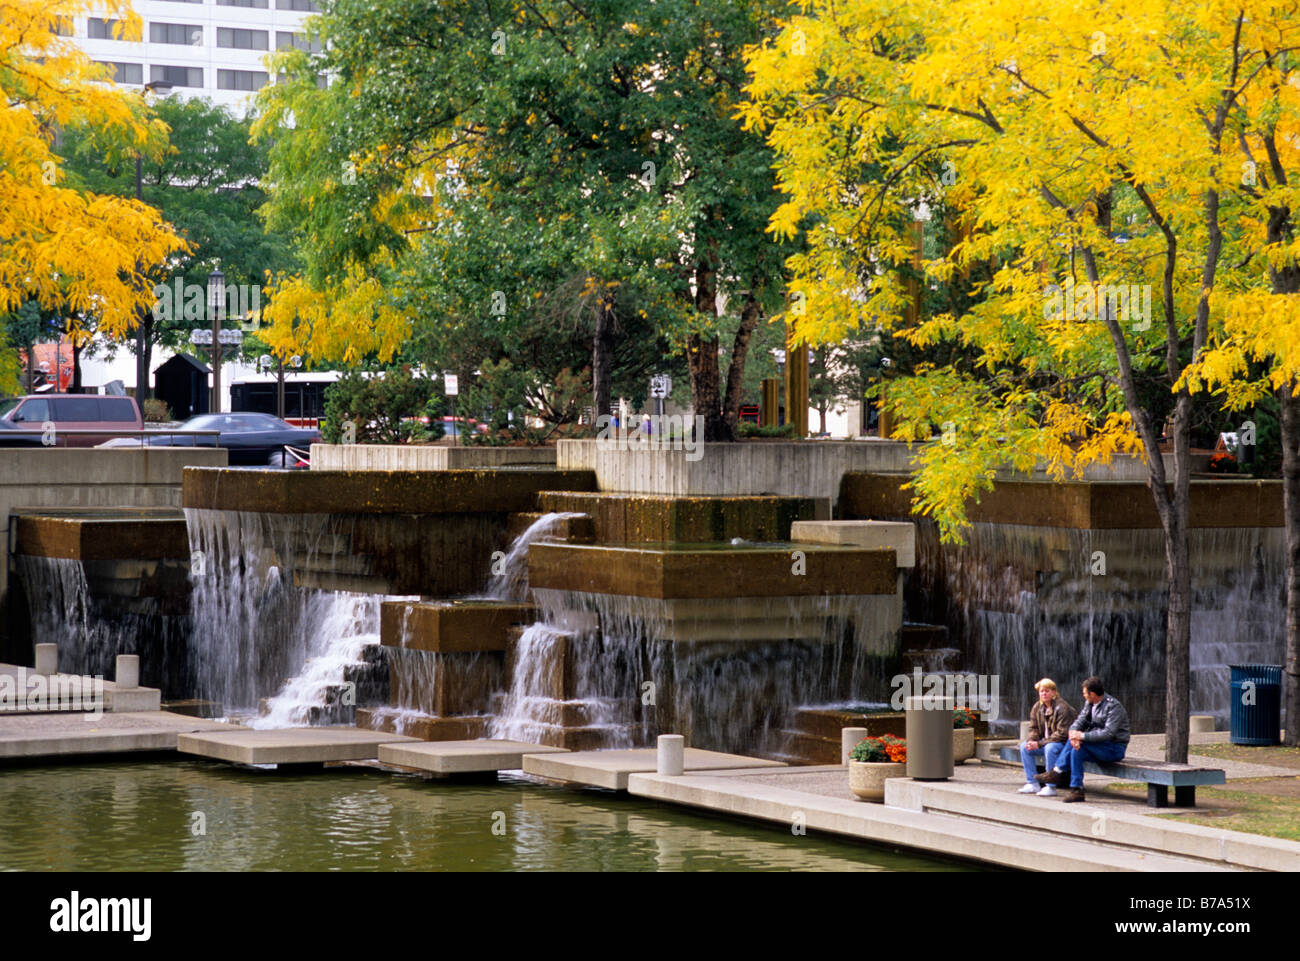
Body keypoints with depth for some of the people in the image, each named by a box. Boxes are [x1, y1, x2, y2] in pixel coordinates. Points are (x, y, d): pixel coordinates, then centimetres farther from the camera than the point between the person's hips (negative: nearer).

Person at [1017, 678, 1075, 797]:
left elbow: (1061, 733, -23)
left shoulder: (1062, 708, -17)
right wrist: (1031, 741, -15)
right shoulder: (1037, 708, 6)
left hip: (1063, 743, -8)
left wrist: (1040, 744, -25)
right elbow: (1033, 728, 10)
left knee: (1050, 748, -37)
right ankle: (1032, 784, -5)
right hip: (1046, 742, 8)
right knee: (1024, 747, -10)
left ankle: (1051, 787, -31)